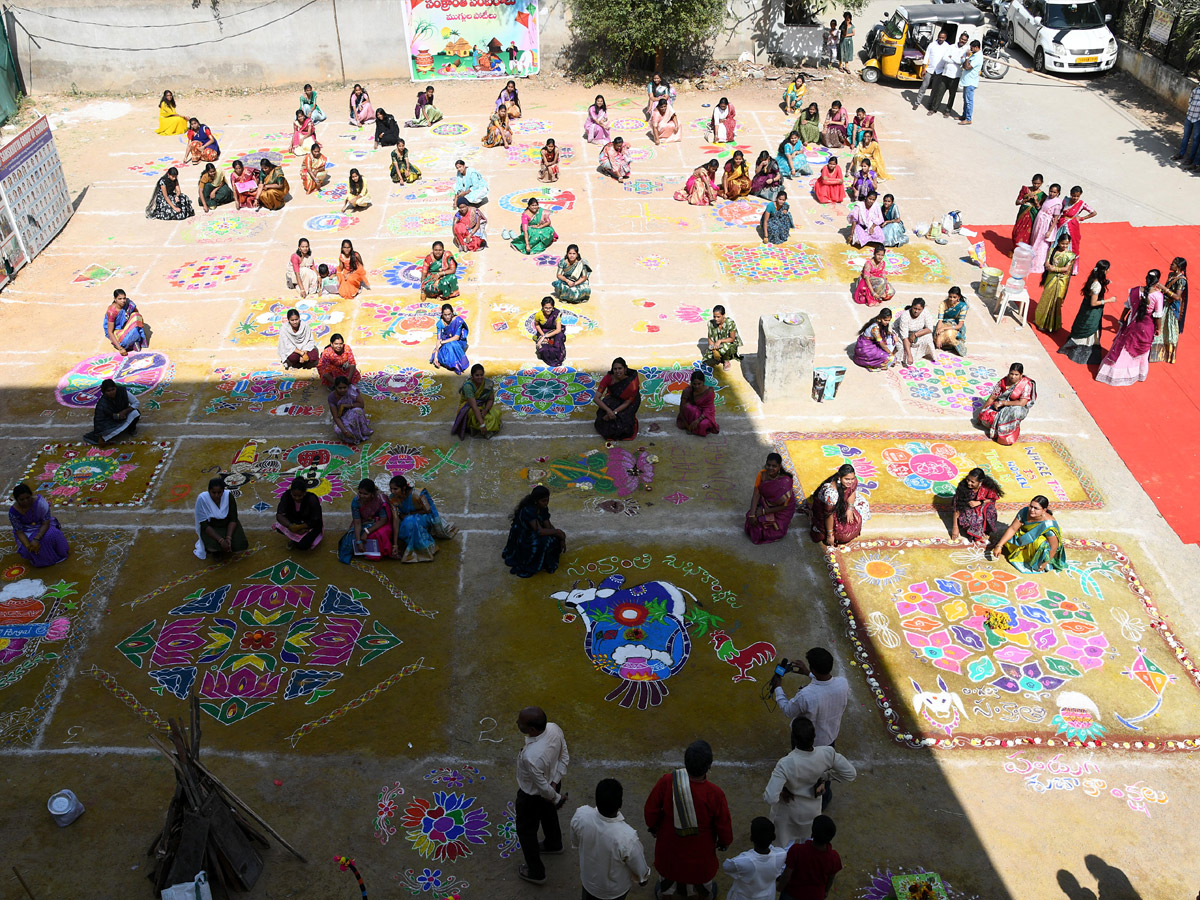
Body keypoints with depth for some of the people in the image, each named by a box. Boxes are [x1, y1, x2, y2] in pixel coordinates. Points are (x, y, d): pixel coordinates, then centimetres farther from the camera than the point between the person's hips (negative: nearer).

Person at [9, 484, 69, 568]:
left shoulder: (40, 502, -28)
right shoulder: (13, 512, -22)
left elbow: (46, 523, -25)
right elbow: (19, 532, -17)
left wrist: (36, 539, -39)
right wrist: (28, 545, -34)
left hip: (42, 526, 0)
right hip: (27, 531, 1)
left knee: (51, 535, -30)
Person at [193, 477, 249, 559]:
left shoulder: (229, 496, -18)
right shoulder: (202, 499, -23)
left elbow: (233, 519, -13)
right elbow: (204, 525, -22)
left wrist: (228, 538, -28)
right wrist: (221, 540, -31)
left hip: (227, 525, 2)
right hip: (210, 528, -2)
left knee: (239, 544, -20)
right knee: (213, 547, -29)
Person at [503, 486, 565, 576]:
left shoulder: (543, 508, -5)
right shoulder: (528, 510, -31)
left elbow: (548, 526, -1)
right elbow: (539, 531, -36)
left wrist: (561, 539, -12)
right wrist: (557, 532, -26)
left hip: (533, 537, 8)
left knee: (557, 539, -8)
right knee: (544, 541, -32)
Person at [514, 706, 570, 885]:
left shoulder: (531, 756, -46)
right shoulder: (554, 728, -26)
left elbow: (543, 787, -28)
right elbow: (565, 758, -9)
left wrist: (557, 799, -9)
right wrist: (555, 781, -9)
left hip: (532, 796, -7)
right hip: (552, 782, 7)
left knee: (525, 830, 22)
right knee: (548, 814, 36)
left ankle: (536, 872, 42)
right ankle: (553, 844, 64)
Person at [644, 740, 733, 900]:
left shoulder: (667, 781, -33)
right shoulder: (715, 794, -36)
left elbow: (650, 809, -16)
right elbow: (724, 826, -18)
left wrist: (652, 827, 7)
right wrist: (724, 843, 5)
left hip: (669, 843, 1)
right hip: (700, 849, -1)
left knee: (667, 868, 34)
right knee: (703, 872, 33)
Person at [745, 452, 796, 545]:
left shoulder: (786, 481, -30)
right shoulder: (762, 475, -19)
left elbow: (784, 506, -22)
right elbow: (756, 494, -19)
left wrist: (764, 512, -22)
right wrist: (752, 515, -28)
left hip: (782, 510, -3)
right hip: (766, 504, 3)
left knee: (775, 533, -13)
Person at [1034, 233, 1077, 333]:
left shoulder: (1071, 255, -9)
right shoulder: (1053, 250, 0)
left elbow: (1066, 269, -13)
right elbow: (1047, 263, -2)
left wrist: (1054, 269, -18)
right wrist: (1049, 266, -23)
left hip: (1061, 281, -3)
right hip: (1051, 278, 3)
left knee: (1055, 302, 2)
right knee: (1046, 299, 13)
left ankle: (1050, 325, 14)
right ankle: (1041, 320, 31)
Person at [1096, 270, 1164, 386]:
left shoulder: (1135, 291, -13)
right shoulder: (1158, 295, -21)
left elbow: (1127, 307, -1)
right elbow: (1158, 316, -13)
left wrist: (1122, 319, 15)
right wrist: (1158, 329, 1)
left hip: (1132, 323, 2)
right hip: (1146, 326, -2)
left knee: (1123, 348, 17)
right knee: (1141, 351, 18)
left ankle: (1113, 372, 27)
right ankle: (1139, 374, 36)